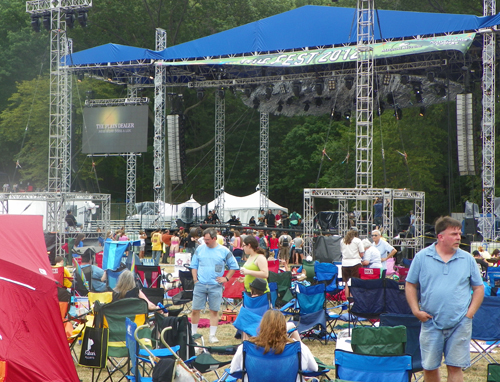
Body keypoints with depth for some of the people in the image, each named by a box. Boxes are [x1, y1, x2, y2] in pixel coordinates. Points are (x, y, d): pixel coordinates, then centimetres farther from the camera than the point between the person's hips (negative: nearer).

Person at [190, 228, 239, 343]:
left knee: (214, 311, 2)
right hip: (200, 284, 1)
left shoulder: (224, 251, 0)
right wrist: (195, 278, 2)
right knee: (195, 310, 0)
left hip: (215, 286, -1)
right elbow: (194, 265, 13)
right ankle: (193, 333, 14)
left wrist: (226, 278, 1)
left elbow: (233, 266, 9)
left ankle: (212, 335, 9)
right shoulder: (200, 249, 6)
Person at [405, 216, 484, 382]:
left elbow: (479, 288, 10)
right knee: (429, 367, 7)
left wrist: (470, 312, -1)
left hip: (459, 324, 0)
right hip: (431, 323, 0)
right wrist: (416, 310, -3)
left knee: (455, 367, 1)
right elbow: (411, 285, 7)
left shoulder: (467, 259, 5)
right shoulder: (422, 257, 1)